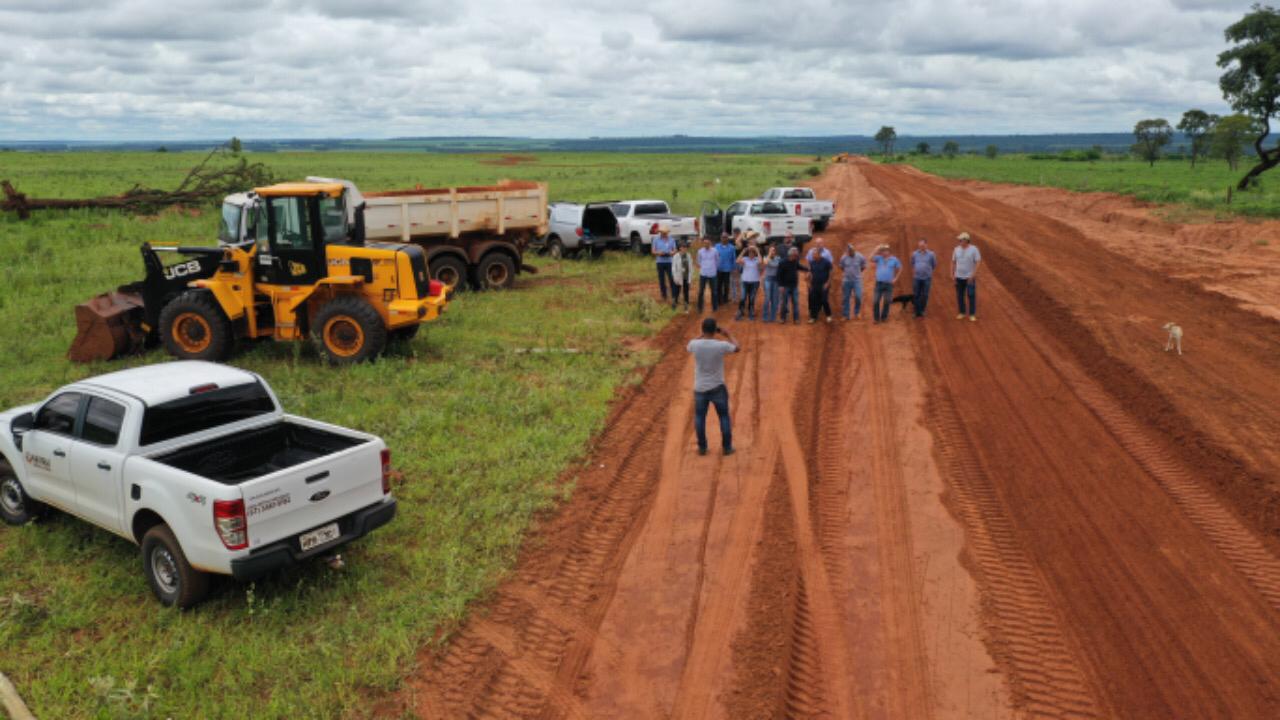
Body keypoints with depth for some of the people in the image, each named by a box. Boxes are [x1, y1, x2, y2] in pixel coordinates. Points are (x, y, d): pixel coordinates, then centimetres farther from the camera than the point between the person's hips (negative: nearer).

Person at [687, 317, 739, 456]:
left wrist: (703, 335, 15)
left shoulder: (695, 344, -15)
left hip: (700, 388, 1)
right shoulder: (721, 345, -19)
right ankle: (727, 447, 20)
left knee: (699, 417, 16)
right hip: (718, 388, -1)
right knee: (724, 416, 15)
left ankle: (702, 448, 21)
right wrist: (728, 335, 15)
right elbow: (736, 348, 3)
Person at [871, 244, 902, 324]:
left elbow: (900, 269, 13)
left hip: (889, 284, 0)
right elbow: (871, 259, -14)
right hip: (879, 283, 0)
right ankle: (876, 318, 2)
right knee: (876, 301, -5)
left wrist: (895, 278, 6)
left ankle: (884, 317, 18)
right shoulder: (879, 258, 4)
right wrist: (876, 251, -15)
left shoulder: (894, 260, 3)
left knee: (886, 302, 5)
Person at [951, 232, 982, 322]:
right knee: (959, 295, 7)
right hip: (959, 276, 4)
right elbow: (953, 262, 9)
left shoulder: (974, 249, -12)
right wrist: (952, 274, 1)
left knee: (971, 295, -4)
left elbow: (978, 262, -13)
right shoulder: (957, 249, 1)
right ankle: (962, 313, 20)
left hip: (970, 277, -4)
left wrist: (973, 274, -21)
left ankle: (972, 315, 3)